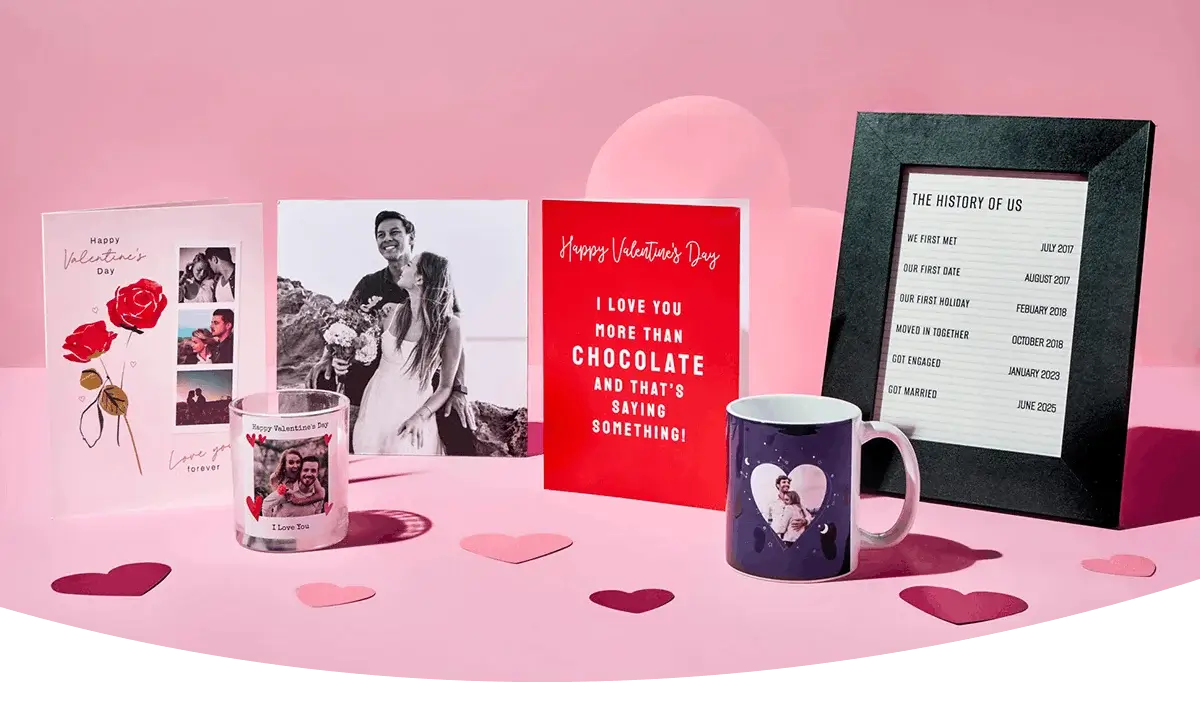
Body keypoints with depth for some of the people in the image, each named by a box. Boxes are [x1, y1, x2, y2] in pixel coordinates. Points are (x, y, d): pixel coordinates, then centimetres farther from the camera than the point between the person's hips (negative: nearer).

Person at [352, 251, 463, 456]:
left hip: (412, 412, -3)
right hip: (377, 406, 3)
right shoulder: (391, 313, 2)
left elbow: (447, 385, -4)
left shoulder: (450, 326, -9)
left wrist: (421, 417, -18)